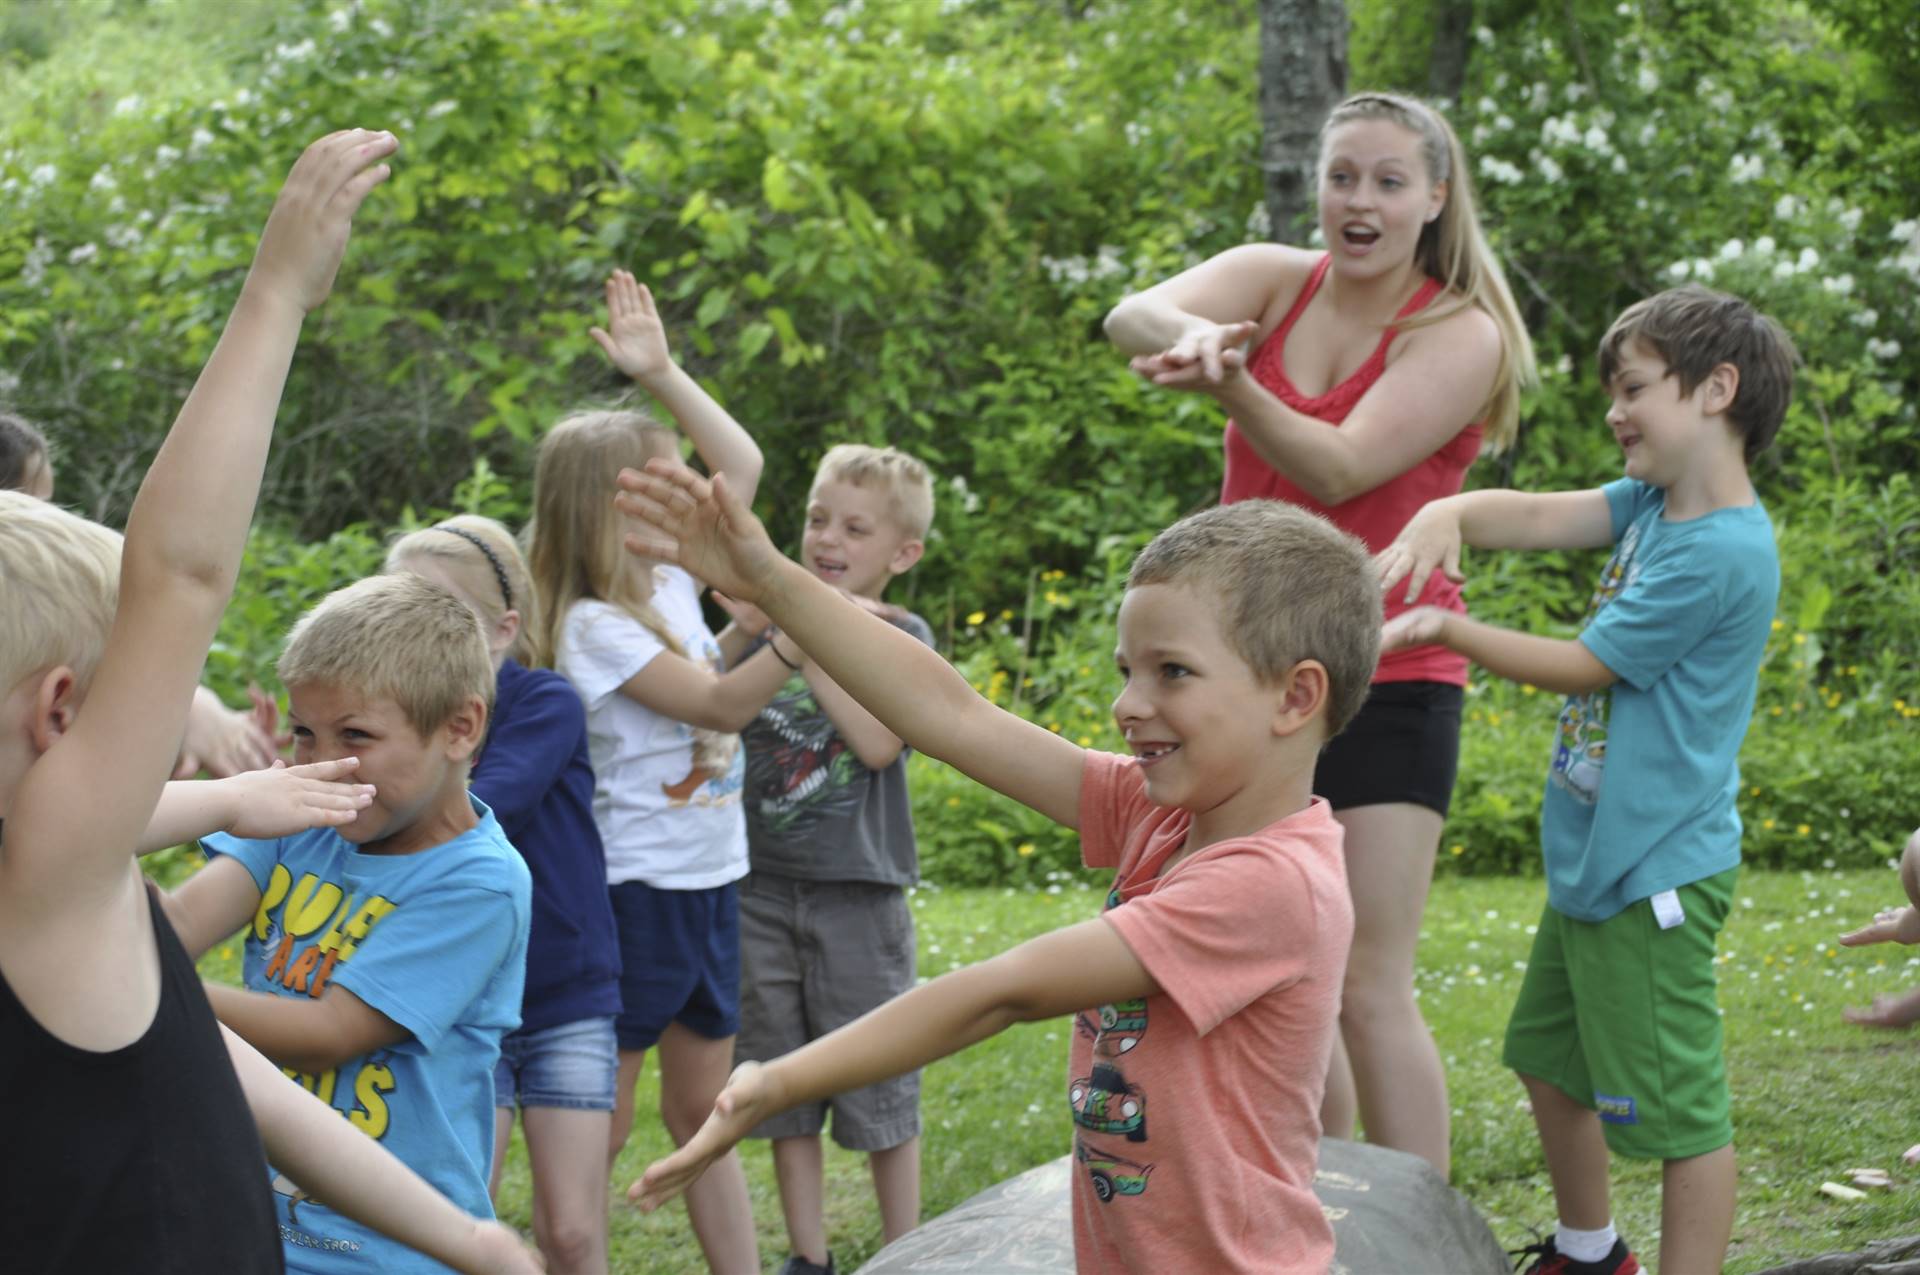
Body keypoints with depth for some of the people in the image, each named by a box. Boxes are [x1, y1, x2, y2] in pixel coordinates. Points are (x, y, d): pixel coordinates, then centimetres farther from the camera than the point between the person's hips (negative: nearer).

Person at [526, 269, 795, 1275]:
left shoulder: (672, 577, 7)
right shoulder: (595, 626, -15)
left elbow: (742, 466, 14)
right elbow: (719, 704, -20)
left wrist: (662, 375, 6)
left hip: (709, 883, 8)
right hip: (634, 888, -8)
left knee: (703, 1115, 14)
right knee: (599, 1126, 0)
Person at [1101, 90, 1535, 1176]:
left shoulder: (1463, 334, -7)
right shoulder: (1274, 280, 3)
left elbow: (1340, 468, -22)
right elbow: (1133, 316, -18)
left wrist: (1231, 385, -39)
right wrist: (1193, 333, -42)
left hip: (1385, 687, -5)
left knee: (1370, 993, -9)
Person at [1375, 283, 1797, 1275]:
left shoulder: (1720, 553, -22)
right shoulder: (1653, 502, 5)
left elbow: (1582, 666, -17)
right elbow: (1535, 515, -1)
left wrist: (1449, 630, -11)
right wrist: (1442, 516, -22)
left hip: (1653, 875, -11)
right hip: (1591, 857, 11)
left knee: (1678, 1102, -3)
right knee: (1551, 1061, 24)